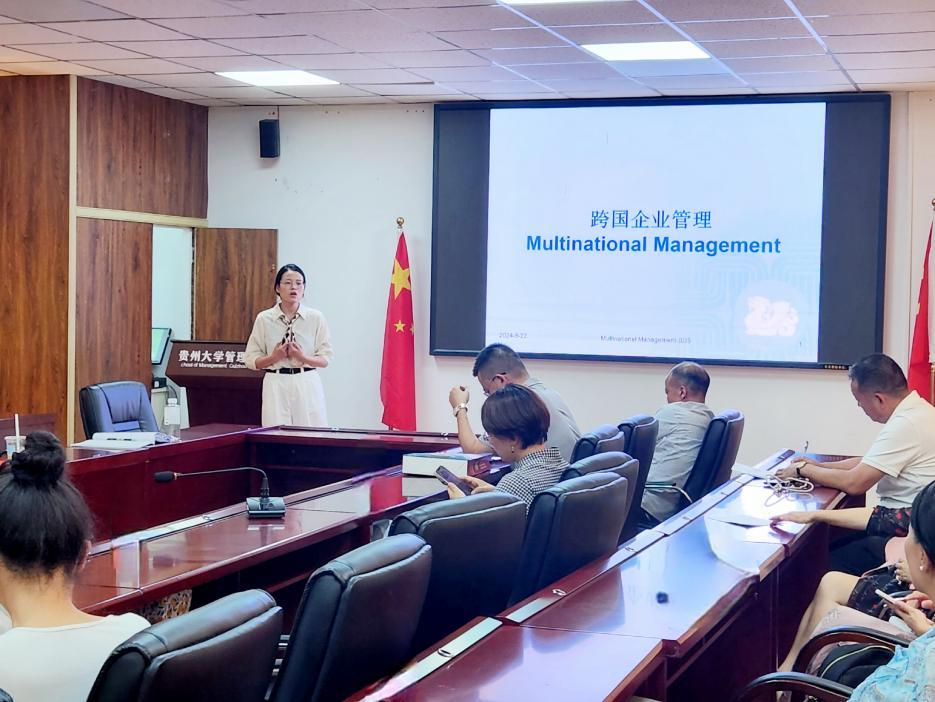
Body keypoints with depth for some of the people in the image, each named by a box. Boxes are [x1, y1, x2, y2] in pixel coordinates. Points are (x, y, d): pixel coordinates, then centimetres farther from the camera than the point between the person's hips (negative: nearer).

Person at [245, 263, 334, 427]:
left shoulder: (316, 317, 3)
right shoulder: (264, 319, 4)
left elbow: (325, 359, 4)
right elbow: (251, 360, 6)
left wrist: (303, 357, -13)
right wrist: (274, 357, -11)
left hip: (307, 384, 0)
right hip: (276, 384, 0)